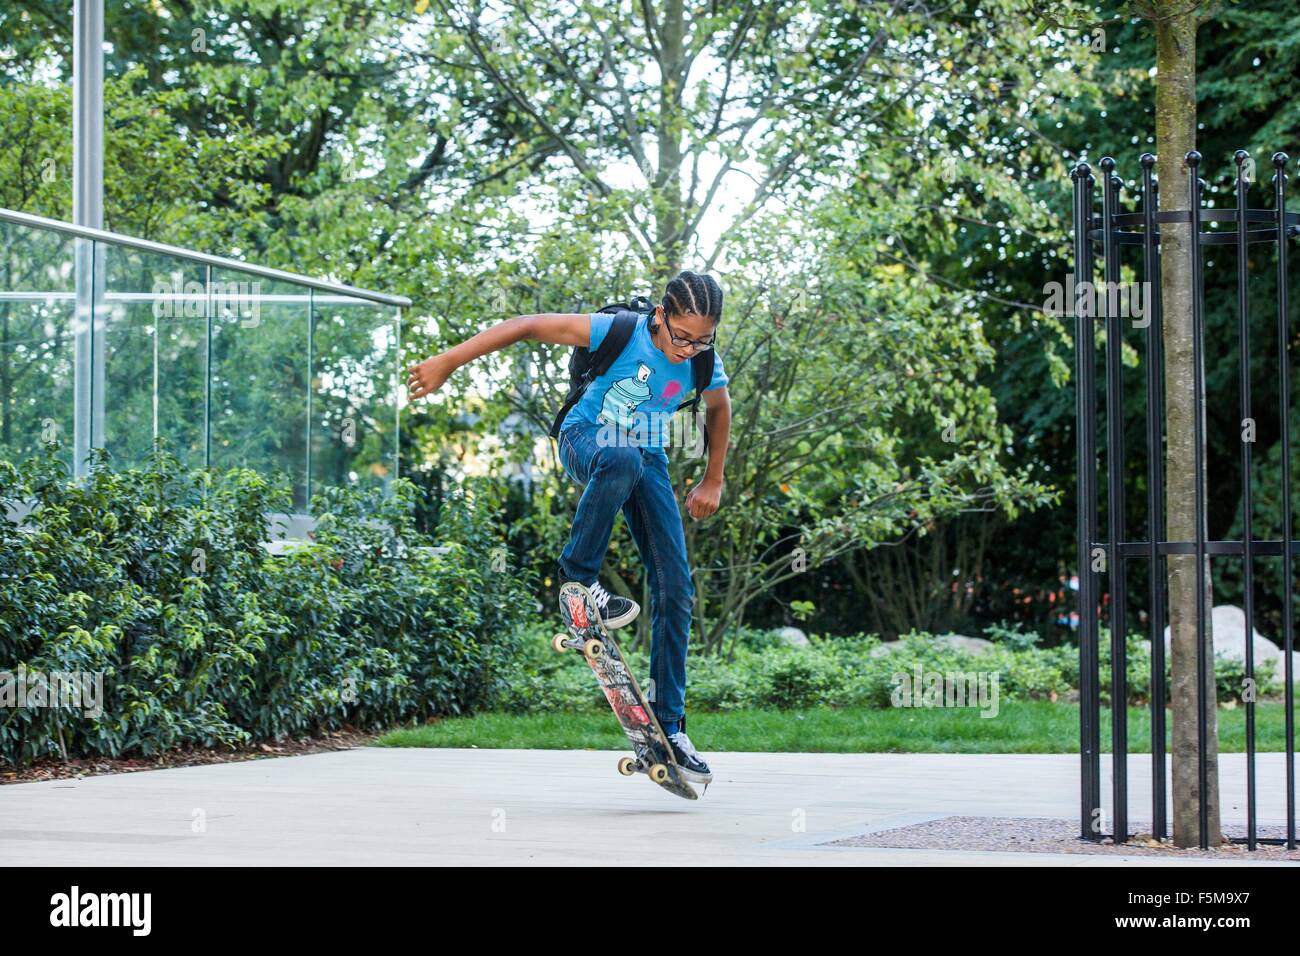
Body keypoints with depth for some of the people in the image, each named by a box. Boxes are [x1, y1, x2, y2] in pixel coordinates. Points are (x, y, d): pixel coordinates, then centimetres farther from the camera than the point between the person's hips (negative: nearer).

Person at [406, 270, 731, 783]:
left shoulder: (706, 367, -14)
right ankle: (579, 576, -25)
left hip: (647, 461, 4)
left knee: (676, 589, -9)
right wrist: (446, 362, -24)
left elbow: (718, 410, 10)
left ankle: (669, 724, -3)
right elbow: (527, 326, -22)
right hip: (585, 438, -4)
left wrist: (712, 481, 17)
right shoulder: (618, 333, -26)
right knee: (622, 456, -44)